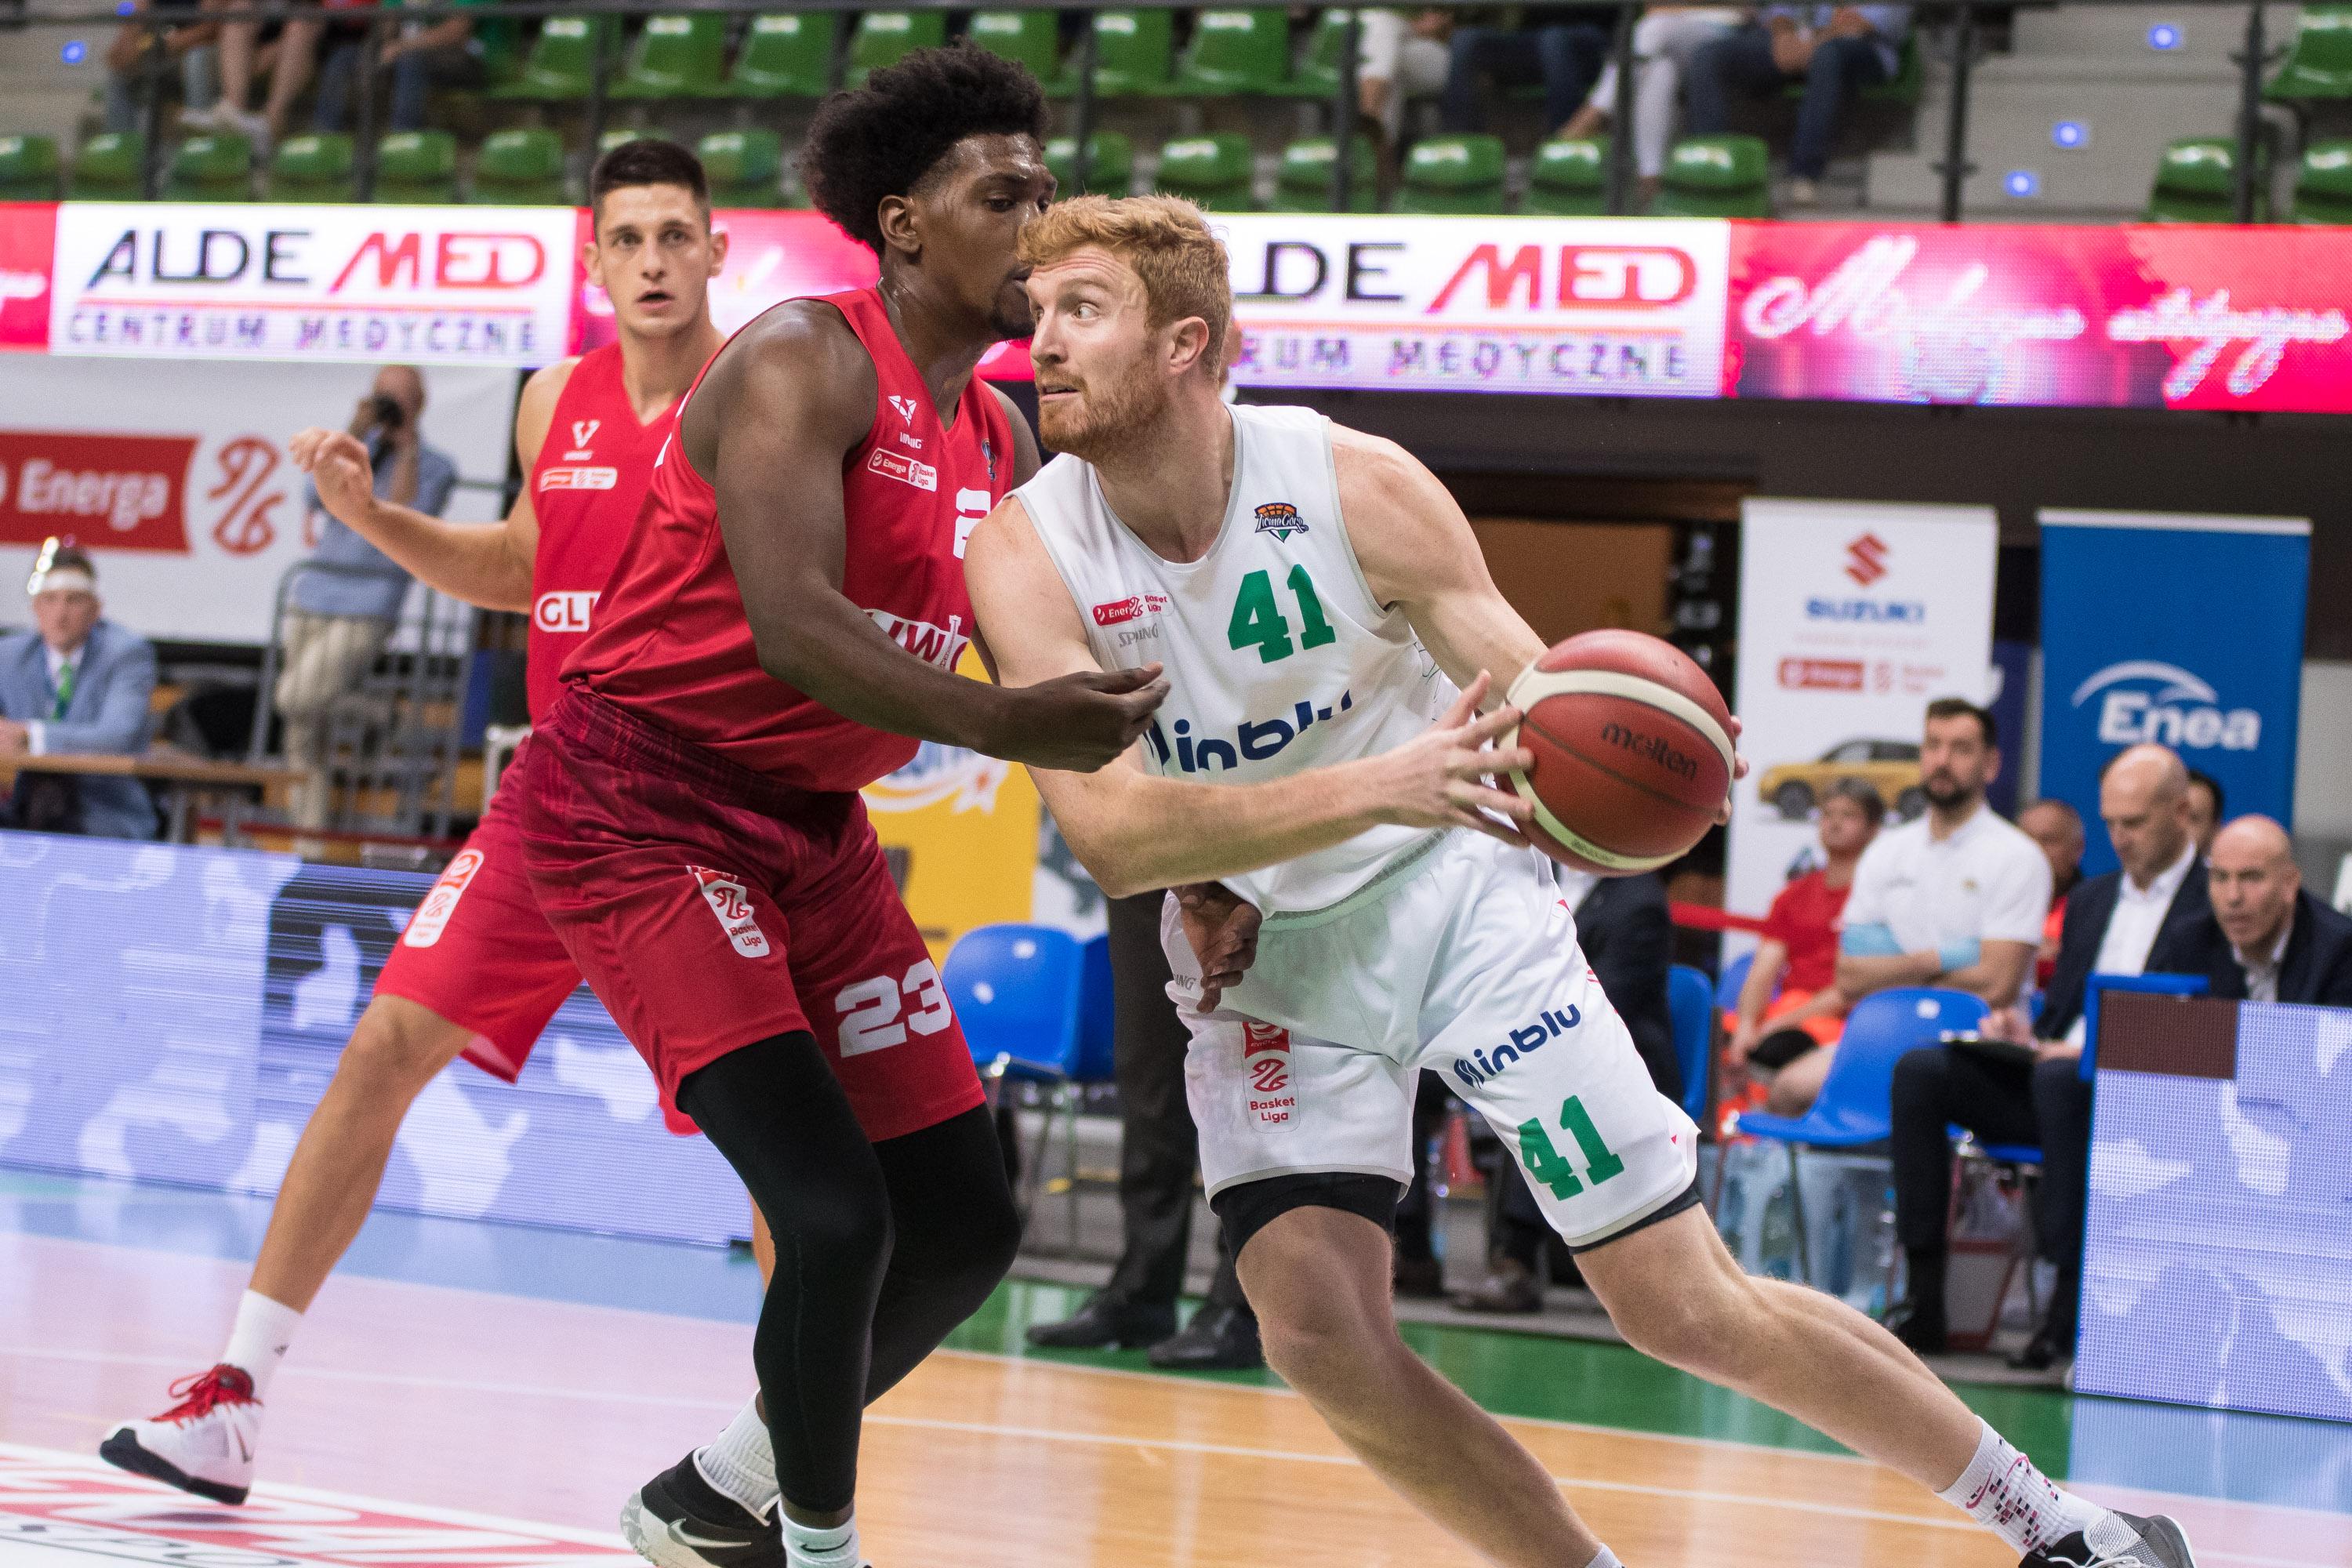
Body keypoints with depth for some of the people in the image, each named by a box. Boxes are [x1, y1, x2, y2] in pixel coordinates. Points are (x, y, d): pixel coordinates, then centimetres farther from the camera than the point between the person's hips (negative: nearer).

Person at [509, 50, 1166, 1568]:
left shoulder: (1003, 440, 9)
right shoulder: (806, 362, -17)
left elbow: (1057, 685, 15)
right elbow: (792, 625, -31)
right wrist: (998, 725, -44)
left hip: (817, 826, 9)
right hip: (644, 804, -9)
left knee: (965, 1222, 8)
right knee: (833, 1211, -21)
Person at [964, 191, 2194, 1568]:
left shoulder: (1355, 485, -16)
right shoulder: (1029, 553, -17)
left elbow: (1546, 715, -10)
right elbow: (1111, 834, -28)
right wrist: (1374, 791, -39)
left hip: (1452, 892, -2)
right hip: (1264, 950, 2)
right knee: (1316, 1327, -18)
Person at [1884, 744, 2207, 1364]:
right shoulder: (2091, 899, 24)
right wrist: (2027, 1035, 3)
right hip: (2050, 1076, 7)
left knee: (2060, 1080, -39)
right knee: (1920, 1071, -15)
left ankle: (2071, 1299, -34)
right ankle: (1924, 1297, -19)